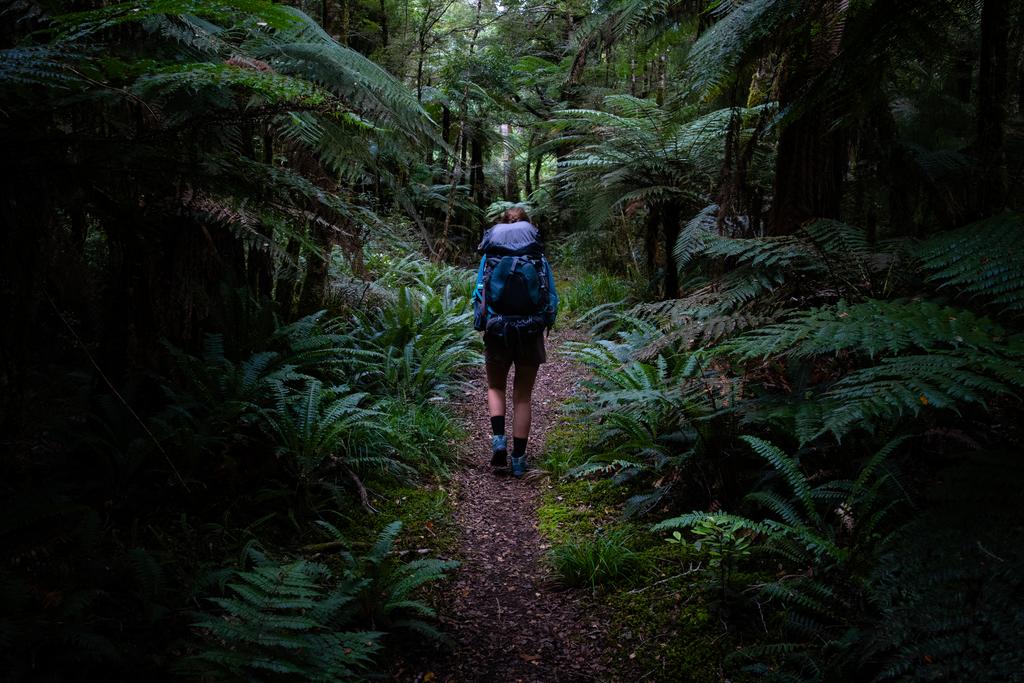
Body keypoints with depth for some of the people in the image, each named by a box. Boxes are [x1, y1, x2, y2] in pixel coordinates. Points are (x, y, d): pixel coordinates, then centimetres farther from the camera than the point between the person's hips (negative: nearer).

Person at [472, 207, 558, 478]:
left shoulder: (489, 259, -1)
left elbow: (478, 295, -1)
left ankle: (499, 438, -1)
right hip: (531, 334, 0)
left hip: (497, 333, 0)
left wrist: (483, 323, 13)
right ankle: (519, 458, 11)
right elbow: (552, 298, 0)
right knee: (523, 396, 11)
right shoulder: (539, 260, -1)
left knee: (495, 387, 21)